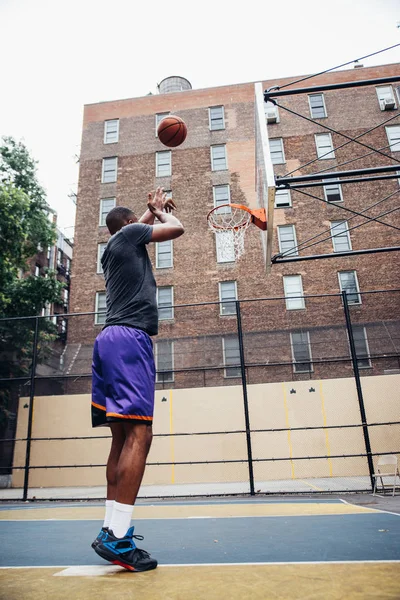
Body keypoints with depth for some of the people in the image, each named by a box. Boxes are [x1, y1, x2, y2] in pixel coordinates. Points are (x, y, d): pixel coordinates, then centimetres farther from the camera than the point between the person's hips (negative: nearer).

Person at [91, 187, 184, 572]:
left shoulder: (113, 247, 29)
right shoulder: (129, 233, 8)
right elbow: (176, 228, 11)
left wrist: (153, 210, 53)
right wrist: (162, 211, 30)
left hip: (111, 338, 9)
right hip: (129, 337, -9)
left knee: (122, 436, 6)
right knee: (138, 433, -15)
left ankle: (112, 528, 9)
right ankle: (116, 537, -19)